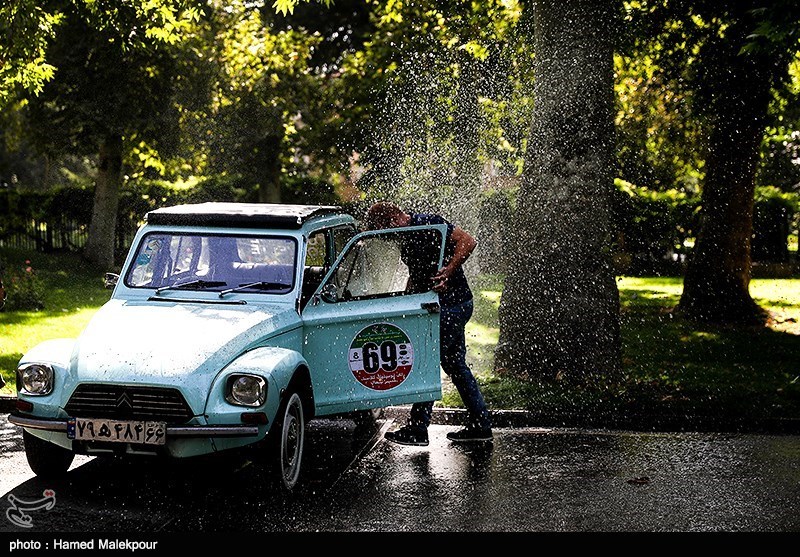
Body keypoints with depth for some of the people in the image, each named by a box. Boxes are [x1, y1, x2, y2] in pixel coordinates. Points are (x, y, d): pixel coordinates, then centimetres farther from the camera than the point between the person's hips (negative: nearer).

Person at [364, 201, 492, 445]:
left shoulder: (429, 222, -15)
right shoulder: (407, 241, 14)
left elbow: (468, 241, -21)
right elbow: (415, 276, 24)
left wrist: (448, 272, -26)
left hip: (452, 304, -10)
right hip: (455, 306, 10)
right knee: (456, 365, 13)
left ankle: (418, 429, 0)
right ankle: (480, 425, 18)